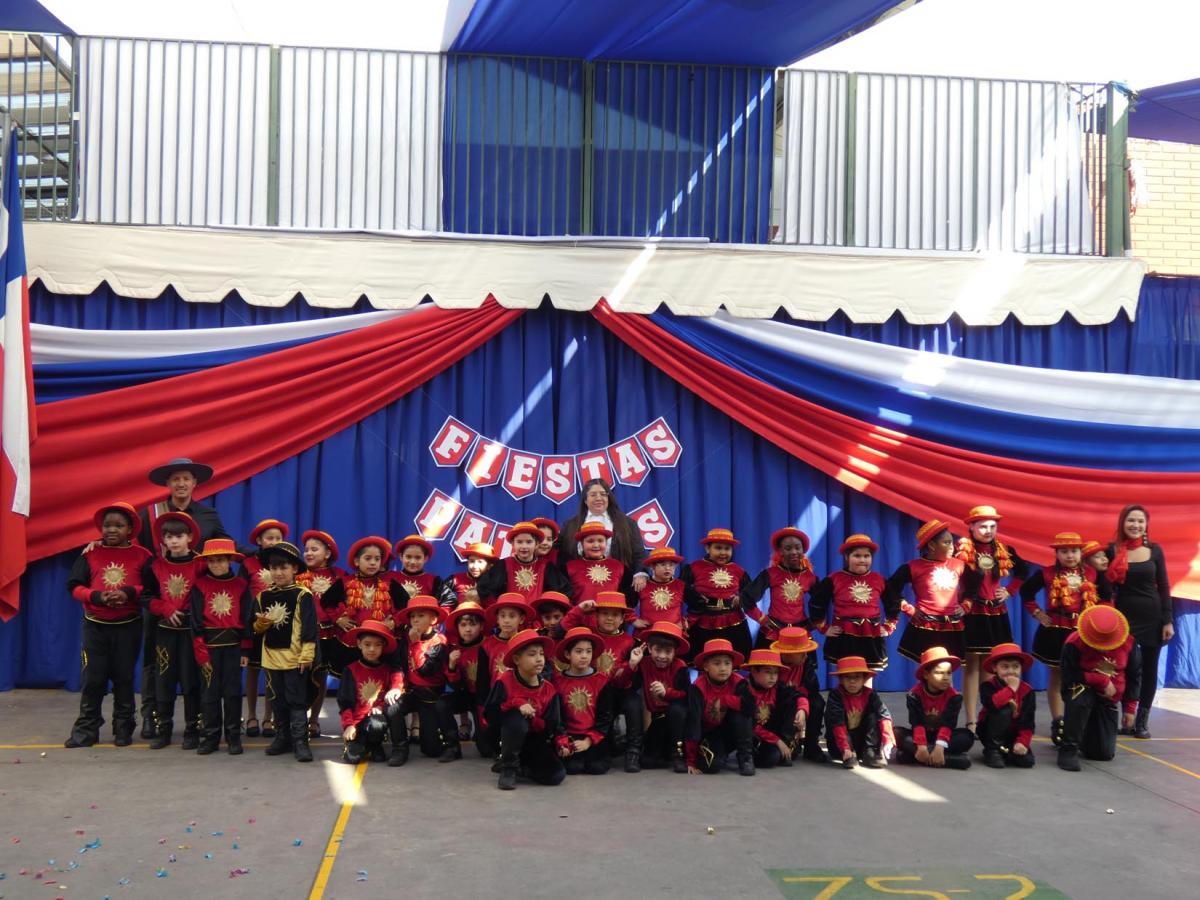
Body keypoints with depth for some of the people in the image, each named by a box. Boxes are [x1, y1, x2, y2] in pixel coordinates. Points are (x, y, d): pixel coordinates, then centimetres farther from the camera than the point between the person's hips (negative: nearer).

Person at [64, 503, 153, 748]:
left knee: (124, 677, 6)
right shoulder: (91, 552, 0)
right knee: (92, 678, 1)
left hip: (128, 626, -1)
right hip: (95, 624, 1)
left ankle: (123, 728, 16)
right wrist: (97, 597, -19)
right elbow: (74, 586, -3)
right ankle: (86, 728, 11)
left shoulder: (141, 555, -2)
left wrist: (129, 593, -22)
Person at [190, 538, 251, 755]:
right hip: (209, 645, 0)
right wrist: (201, 653, -7)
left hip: (233, 644, 0)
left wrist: (246, 650, -1)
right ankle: (211, 736, 15)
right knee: (209, 692, 5)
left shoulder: (240, 585, 2)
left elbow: (246, 618, 3)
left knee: (233, 691, 4)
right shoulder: (199, 585, -1)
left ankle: (233, 736, 12)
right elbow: (196, 621, -2)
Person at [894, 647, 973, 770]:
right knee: (897, 733, -28)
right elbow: (917, 723, -21)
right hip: (921, 735, -1)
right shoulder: (915, 694, -13)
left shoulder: (954, 696, -12)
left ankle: (913, 754, -35)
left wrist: (940, 747, -36)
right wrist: (921, 746, -35)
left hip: (941, 736, 1)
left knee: (966, 736, -28)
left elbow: (948, 724, -22)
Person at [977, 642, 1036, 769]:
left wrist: (1022, 742, -24)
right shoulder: (988, 686, -14)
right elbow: (991, 704, -38)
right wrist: (1011, 688, -29)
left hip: (1014, 735, 3)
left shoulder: (1027, 691, -6)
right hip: (991, 734, -3)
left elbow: (1027, 722, -10)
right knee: (1004, 710, -32)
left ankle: (1006, 752, 12)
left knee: (1026, 760, -23)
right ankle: (992, 751, -17)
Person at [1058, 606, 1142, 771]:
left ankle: (1084, 735, 36)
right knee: (1080, 699, -43)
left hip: (1110, 698, 4)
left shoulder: (1129, 642, -10)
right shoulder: (1074, 643, -21)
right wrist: (1102, 680, -22)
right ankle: (1068, 749, -27)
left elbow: (1134, 675, 3)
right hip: (1081, 691, -4)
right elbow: (1069, 675, -22)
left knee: (1105, 754, 0)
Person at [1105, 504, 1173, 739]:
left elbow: (1163, 587, 4)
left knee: (1149, 669, 6)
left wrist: (1168, 620, -1)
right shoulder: (1112, 551, -3)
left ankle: (1142, 721, 16)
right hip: (1124, 617, -2)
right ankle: (1127, 717, 8)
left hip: (1152, 617, 2)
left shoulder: (1154, 550, 2)